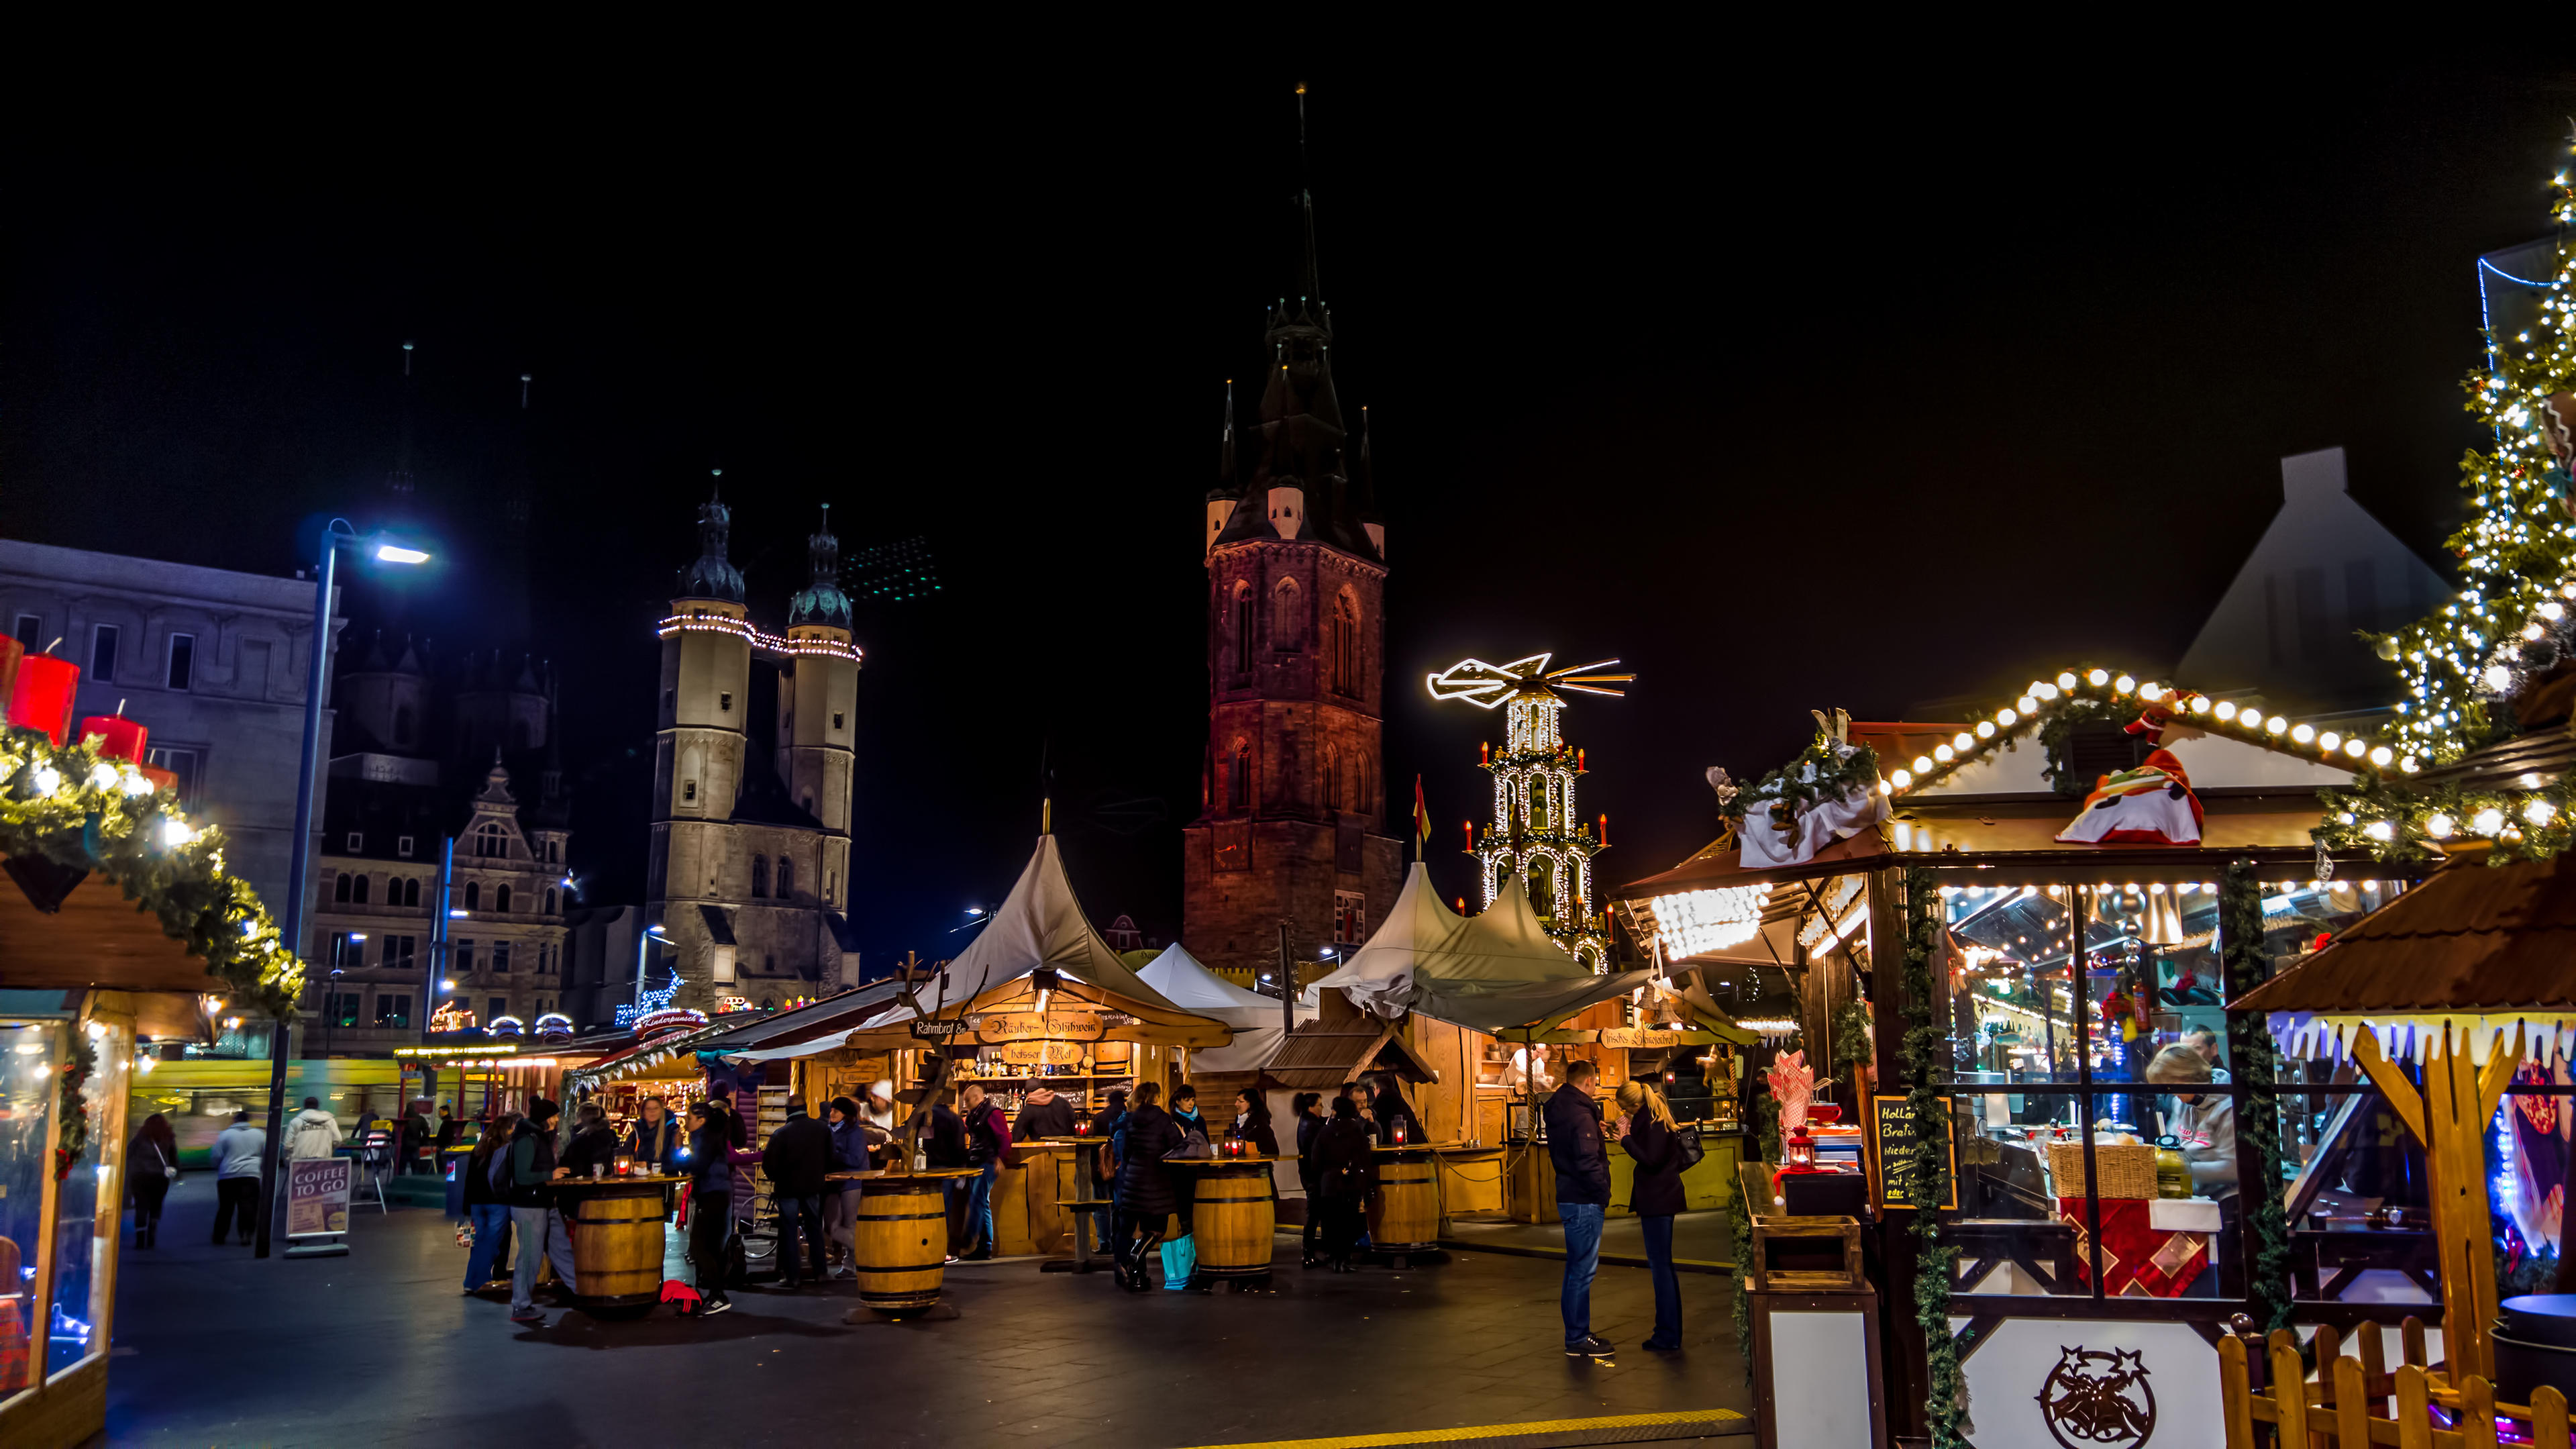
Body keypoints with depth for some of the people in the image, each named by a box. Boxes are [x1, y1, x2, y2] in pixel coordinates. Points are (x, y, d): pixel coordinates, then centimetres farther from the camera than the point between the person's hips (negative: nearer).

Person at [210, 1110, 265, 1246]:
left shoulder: (225, 1134, 1)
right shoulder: (259, 1134, 8)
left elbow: (217, 1157, 0)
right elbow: (267, 1154, 11)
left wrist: (218, 1169, 18)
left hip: (228, 1175, 0)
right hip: (251, 1175, 0)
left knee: (225, 1208, 9)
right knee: (248, 1207, -1)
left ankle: (219, 1236, 15)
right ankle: (246, 1234, -9)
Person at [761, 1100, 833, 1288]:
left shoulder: (781, 1133, -16)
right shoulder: (823, 1129, -3)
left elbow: (769, 1163, -15)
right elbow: (830, 1159, 5)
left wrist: (776, 1178, 5)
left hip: (788, 1188, -3)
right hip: (814, 1187, 4)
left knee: (788, 1232, 5)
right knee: (814, 1228, 18)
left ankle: (792, 1277, 5)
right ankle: (820, 1271, 22)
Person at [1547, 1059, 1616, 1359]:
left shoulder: (1558, 1109, 12)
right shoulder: (1581, 1114, -19)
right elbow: (1587, 1163, -23)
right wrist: (1603, 1196, -13)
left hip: (1569, 1197, 10)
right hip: (1584, 1202, -10)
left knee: (1577, 1269, 17)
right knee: (1582, 1271, -3)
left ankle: (1577, 1333, 26)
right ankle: (1577, 1340, 2)